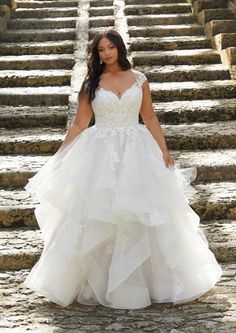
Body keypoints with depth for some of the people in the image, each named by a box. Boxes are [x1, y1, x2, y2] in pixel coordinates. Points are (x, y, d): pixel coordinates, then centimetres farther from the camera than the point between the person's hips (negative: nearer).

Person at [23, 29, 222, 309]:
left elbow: (150, 119, 9)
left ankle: (142, 281, 17)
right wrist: (59, 157, 1)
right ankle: (96, 283, 13)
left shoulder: (139, 79, 6)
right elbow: (79, 124, 5)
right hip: (100, 154, 0)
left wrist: (164, 151, 2)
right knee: (96, 216, 0)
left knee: (142, 215, 2)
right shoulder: (91, 83, 4)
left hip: (136, 152, 1)